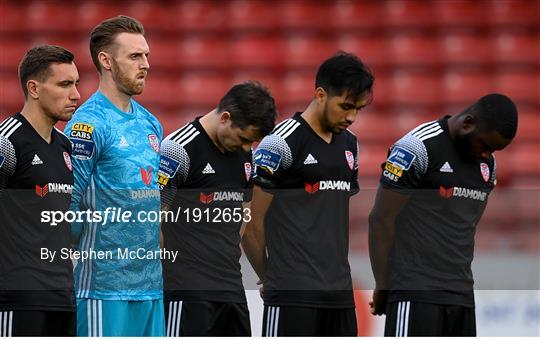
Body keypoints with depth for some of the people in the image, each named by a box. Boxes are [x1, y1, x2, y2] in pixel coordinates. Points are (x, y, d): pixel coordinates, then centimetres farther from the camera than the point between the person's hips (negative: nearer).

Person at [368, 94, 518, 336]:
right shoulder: (419, 148, -11)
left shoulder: (487, 164, 14)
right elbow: (381, 219, -9)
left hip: (461, 293, 8)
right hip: (416, 290, -8)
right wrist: (383, 286, -6)